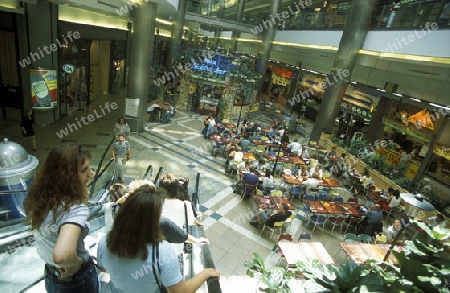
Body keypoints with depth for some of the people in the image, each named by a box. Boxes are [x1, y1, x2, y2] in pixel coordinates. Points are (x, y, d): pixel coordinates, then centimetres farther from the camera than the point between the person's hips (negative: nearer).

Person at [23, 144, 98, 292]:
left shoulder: (39, 198, -11)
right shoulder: (76, 210, -36)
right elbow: (62, 255, -49)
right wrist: (77, 262, -28)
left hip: (50, 276, 6)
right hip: (78, 280, -6)